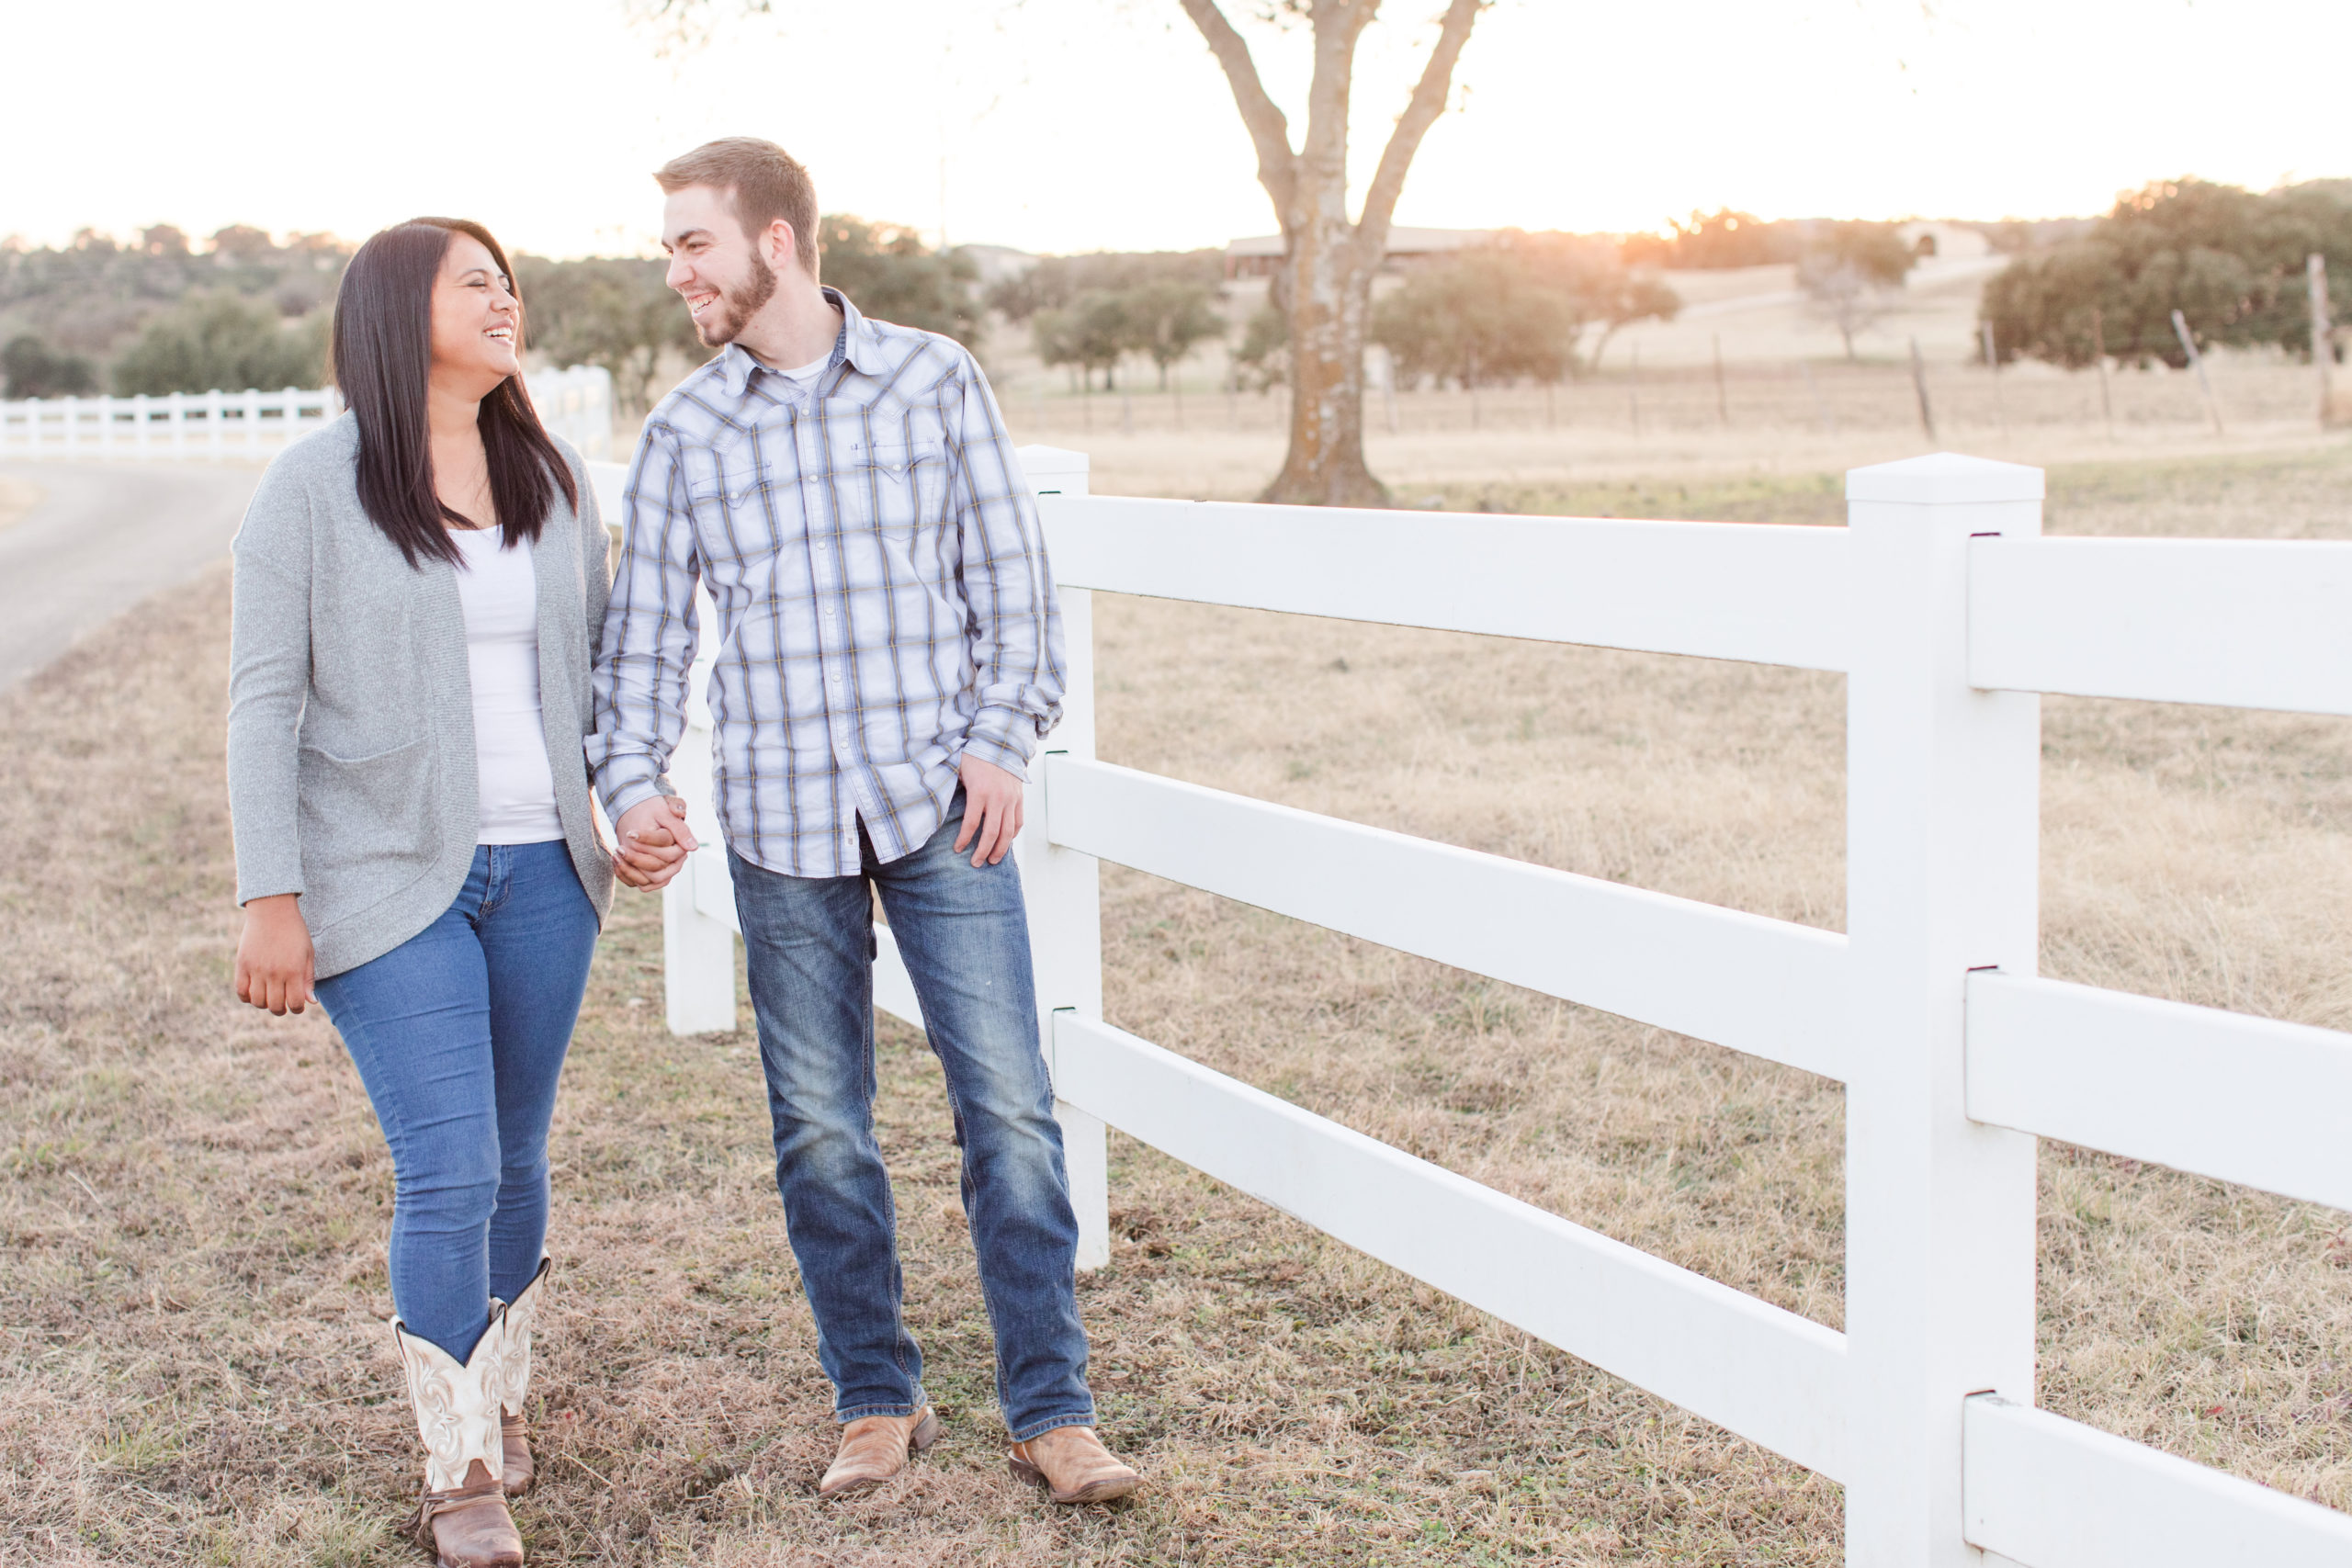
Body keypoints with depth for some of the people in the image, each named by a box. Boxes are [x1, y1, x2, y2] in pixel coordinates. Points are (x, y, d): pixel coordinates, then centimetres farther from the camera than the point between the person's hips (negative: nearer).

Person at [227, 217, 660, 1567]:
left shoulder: (551, 478, 8)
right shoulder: (317, 486, -6)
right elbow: (264, 699, -7)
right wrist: (271, 897, -11)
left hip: (540, 870, 5)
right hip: (388, 877, -4)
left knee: (517, 1161, 13)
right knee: (448, 1173, -9)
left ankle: (502, 1395, 35)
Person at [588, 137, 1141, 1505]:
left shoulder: (935, 380, 0)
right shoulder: (684, 432, 4)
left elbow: (1010, 574, 3)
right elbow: (648, 627, 7)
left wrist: (1002, 740, -5)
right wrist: (634, 781, -7)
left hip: (940, 801, -2)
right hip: (782, 820, 2)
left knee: (1009, 1104, -2)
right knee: (820, 1126, 8)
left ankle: (1053, 1410, 9)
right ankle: (880, 1402, 24)